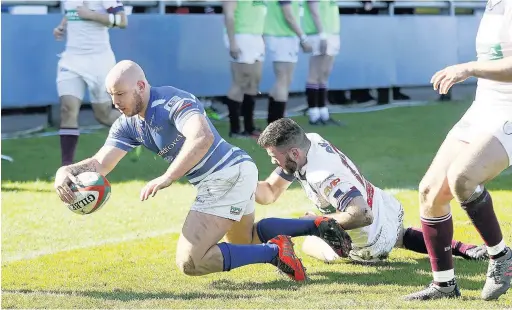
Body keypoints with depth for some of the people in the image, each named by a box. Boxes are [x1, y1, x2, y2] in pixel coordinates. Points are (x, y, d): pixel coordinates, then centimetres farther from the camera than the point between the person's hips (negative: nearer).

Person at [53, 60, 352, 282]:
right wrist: (67, 172, -20)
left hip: (228, 176, -11)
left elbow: (202, 138, -38)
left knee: (190, 262, -15)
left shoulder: (172, 101, -20)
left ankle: (274, 251, -13)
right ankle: (317, 226, 32)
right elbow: (100, 164, 0)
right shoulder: (128, 125, 7)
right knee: (245, 242, 33)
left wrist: (167, 179, -42)